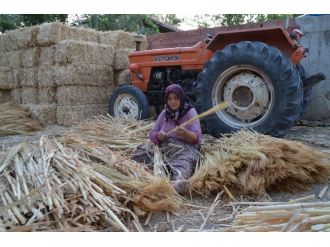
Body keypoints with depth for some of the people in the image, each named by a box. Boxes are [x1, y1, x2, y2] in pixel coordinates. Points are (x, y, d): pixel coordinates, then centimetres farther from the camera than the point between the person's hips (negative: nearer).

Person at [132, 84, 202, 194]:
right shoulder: (165, 113, 17)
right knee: (140, 153, -24)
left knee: (183, 163, -41)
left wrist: (185, 133, -29)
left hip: (184, 148, -5)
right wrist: (159, 136, -10)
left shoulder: (190, 112, 4)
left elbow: (197, 138, -7)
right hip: (164, 147, 5)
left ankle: (179, 181, -67)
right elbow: (152, 134, 15)